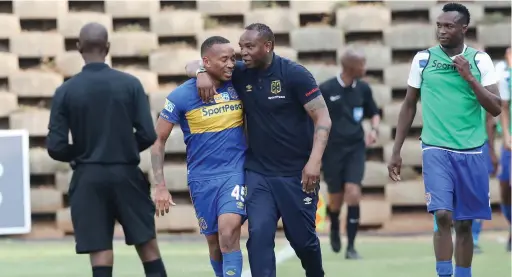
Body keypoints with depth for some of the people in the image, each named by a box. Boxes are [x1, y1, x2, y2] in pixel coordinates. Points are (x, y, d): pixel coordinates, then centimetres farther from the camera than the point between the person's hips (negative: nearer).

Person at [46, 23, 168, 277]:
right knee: (149, 248, 9)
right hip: (126, 174, 0)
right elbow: (148, 135, -6)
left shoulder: (66, 91, -4)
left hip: (88, 179, 0)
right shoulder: (130, 84, -4)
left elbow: (56, 147, -6)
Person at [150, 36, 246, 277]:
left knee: (229, 232, -21)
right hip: (202, 178, 1)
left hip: (235, 172, 0)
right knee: (214, 241, 11)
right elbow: (158, 140, -2)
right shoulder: (182, 96, -8)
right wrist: (160, 186, -7)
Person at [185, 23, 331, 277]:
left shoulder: (294, 74, -11)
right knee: (259, 234, -13)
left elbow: (322, 118, -12)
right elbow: (193, 65, 9)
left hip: (296, 173, -3)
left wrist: (314, 161, -22)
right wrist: (202, 72, -16)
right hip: (257, 172, 3)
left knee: (303, 239, 7)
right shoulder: (240, 74, 0)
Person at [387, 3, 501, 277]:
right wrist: (396, 151, 9)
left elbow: (496, 109, -3)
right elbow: (409, 106, 10)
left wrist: (470, 78, -14)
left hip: (471, 152, 1)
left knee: (464, 223, 6)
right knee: (443, 216, -16)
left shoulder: (480, 60, 2)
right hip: (436, 149, -1)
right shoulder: (423, 58, 2)